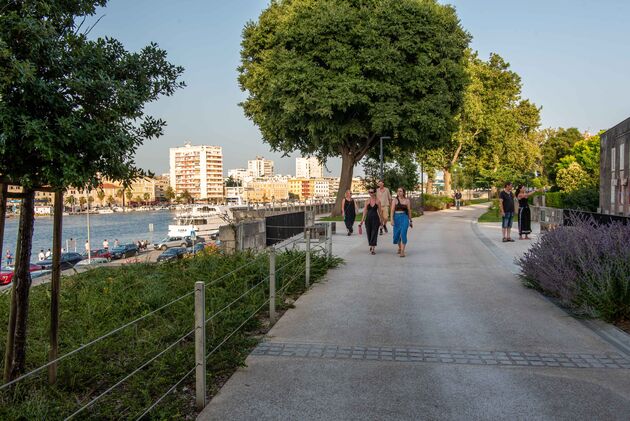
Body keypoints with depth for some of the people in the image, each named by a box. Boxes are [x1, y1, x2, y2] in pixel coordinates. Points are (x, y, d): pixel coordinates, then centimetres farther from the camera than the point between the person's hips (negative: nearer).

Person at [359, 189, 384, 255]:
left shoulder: (378, 201, 0)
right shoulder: (367, 201, 6)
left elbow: (380, 211, 2)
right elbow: (365, 211, 7)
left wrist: (381, 221, 3)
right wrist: (362, 221, 3)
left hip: (375, 218, -3)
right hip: (368, 218, 3)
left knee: (374, 233, -7)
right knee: (369, 233, 9)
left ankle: (373, 249, -11)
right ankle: (371, 246, 31)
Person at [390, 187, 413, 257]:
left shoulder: (407, 200, 4)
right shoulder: (395, 200, 1)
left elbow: (409, 211, 9)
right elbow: (392, 210, -6)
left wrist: (411, 221, 11)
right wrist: (392, 219, -16)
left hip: (404, 218, -1)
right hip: (396, 218, 1)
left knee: (403, 234, -15)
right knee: (396, 235, 8)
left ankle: (402, 252, -14)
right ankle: (399, 247, 36)